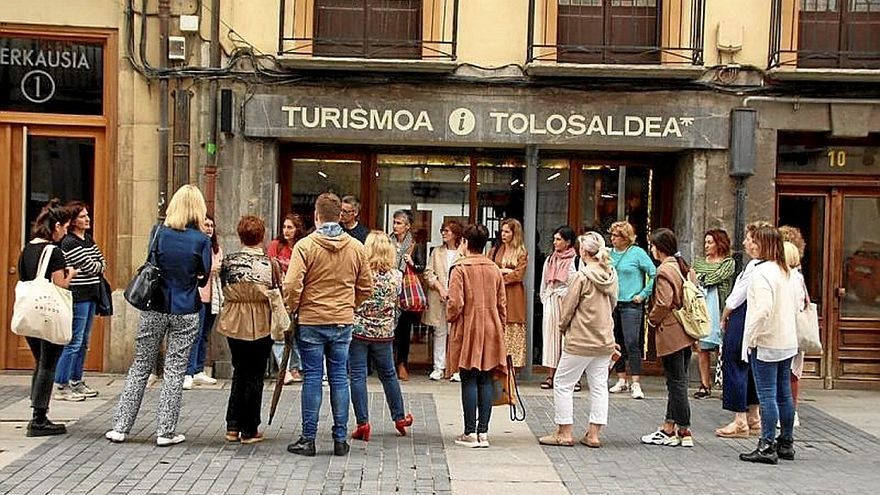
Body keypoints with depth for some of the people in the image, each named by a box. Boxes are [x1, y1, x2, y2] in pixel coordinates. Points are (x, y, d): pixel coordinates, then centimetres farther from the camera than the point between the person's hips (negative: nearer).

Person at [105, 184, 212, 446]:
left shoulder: (158, 232, -2)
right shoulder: (201, 240, -7)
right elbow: (204, 278, 0)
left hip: (154, 309, 2)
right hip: (185, 313, -2)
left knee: (140, 367, 10)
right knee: (175, 371, 5)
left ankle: (120, 427, 11)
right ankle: (166, 431, 6)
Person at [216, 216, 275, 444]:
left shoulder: (228, 262, -5)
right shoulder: (270, 264, -11)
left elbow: (224, 291, 4)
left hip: (234, 325, 3)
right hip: (261, 327, -2)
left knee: (240, 373, 18)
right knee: (255, 376, 8)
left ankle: (232, 427, 18)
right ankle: (249, 430, 13)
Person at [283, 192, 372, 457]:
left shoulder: (305, 246, -9)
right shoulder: (356, 247, 3)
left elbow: (292, 286, -14)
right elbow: (366, 287, 8)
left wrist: (291, 311, 3)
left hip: (311, 322, -3)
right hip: (343, 322, 3)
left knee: (312, 378, 4)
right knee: (339, 378, 9)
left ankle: (308, 439, 8)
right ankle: (340, 439, 13)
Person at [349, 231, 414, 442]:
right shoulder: (396, 276, -3)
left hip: (358, 330, -3)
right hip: (384, 332, 3)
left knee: (357, 376, 2)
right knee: (389, 374, 18)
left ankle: (363, 422, -1)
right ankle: (399, 418, 30)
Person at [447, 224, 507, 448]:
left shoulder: (460, 268, -9)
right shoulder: (495, 269, 7)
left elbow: (455, 303, -14)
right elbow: (502, 303, 9)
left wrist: (450, 318, 5)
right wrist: (499, 327, 19)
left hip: (467, 329, -4)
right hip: (491, 330, 4)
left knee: (469, 380, 0)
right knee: (486, 380, 7)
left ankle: (470, 433, 1)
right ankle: (483, 432, 8)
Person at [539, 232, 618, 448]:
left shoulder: (582, 276, -15)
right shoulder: (611, 275, 3)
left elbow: (568, 306, -9)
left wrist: (563, 327, 8)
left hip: (580, 341, -6)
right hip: (605, 341, 7)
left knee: (563, 384, 6)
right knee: (599, 386, 11)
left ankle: (564, 433, 8)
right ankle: (593, 434, 14)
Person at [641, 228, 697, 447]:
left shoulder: (665, 271, -15)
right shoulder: (686, 268, 11)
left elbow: (663, 304, -21)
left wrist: (652, 319, -4)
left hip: (670, 333, -9)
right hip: (686, 333, 9)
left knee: (676, 382, -2)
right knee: (677, 382, 13)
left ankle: (684, 432, 3)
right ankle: (669, 428, 21)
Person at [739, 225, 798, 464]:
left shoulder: (762, 272, -16)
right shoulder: (788, 273, 10)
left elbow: (763, 309, -24)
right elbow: (795, 307, 15)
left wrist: (751, 338, -16)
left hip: (766, 343, -8)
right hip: (788, 343, 8)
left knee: (767, 395, -5)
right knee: (784, 394, 14)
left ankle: (767, 447, -2)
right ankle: (786, 443, 22)